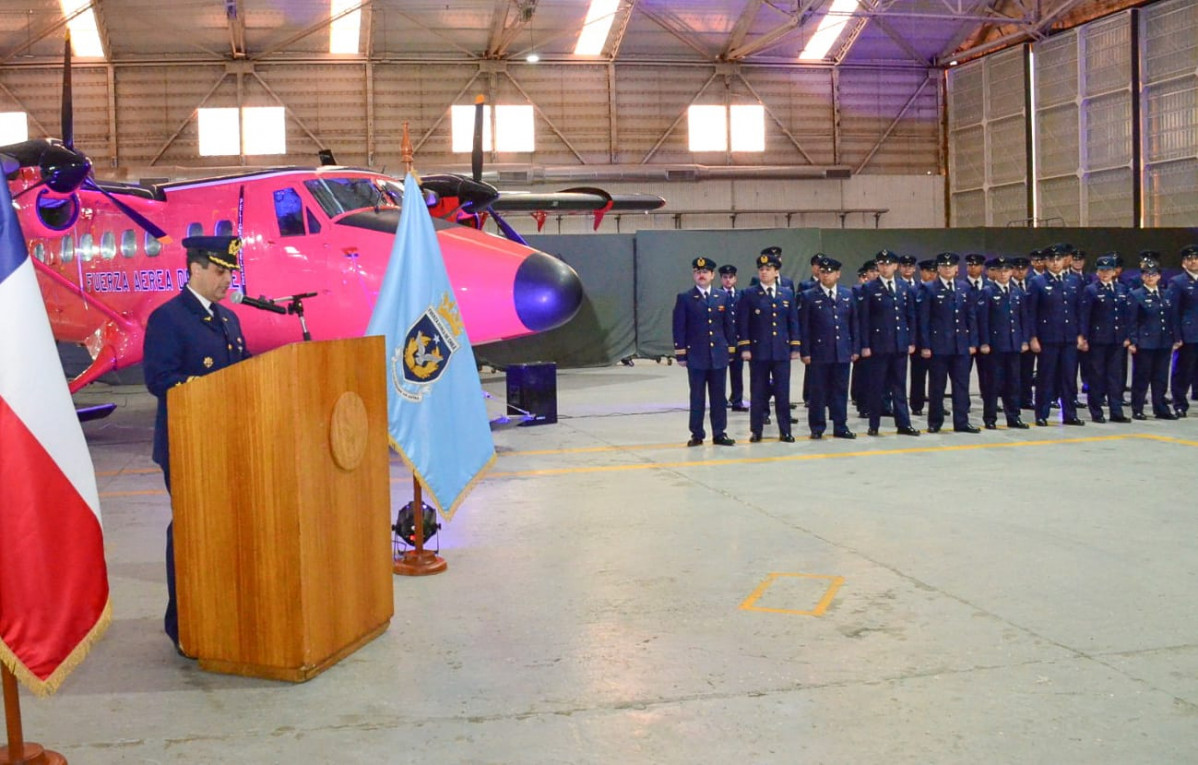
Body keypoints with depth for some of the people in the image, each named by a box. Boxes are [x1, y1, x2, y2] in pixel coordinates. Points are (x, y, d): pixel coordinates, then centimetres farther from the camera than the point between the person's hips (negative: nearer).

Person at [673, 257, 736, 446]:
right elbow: (679, 328, -2)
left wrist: (730, 350, 6)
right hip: (696, 356, -2)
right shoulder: (684, 298, 0)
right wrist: (680, 354, -6)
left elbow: (729, 326, 10)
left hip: (719, 355, 2)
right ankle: (697, 434, 10)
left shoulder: (723, 297, 8)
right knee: (697, 397, 3)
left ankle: (719, 433, 13)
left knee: (719, 397, 6)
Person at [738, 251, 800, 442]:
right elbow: (743, 324, -1)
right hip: (758, 351, -2)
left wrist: (795, 347, 5)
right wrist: (744, 348, -7)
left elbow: (793, 322, 11)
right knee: (758, 393, 3)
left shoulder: (787, 294, 10)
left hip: (782, 351, 2)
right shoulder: (749, 295, 2)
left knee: (783, 392, 3)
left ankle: (785, 431, 10)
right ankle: (756, 431, 11)